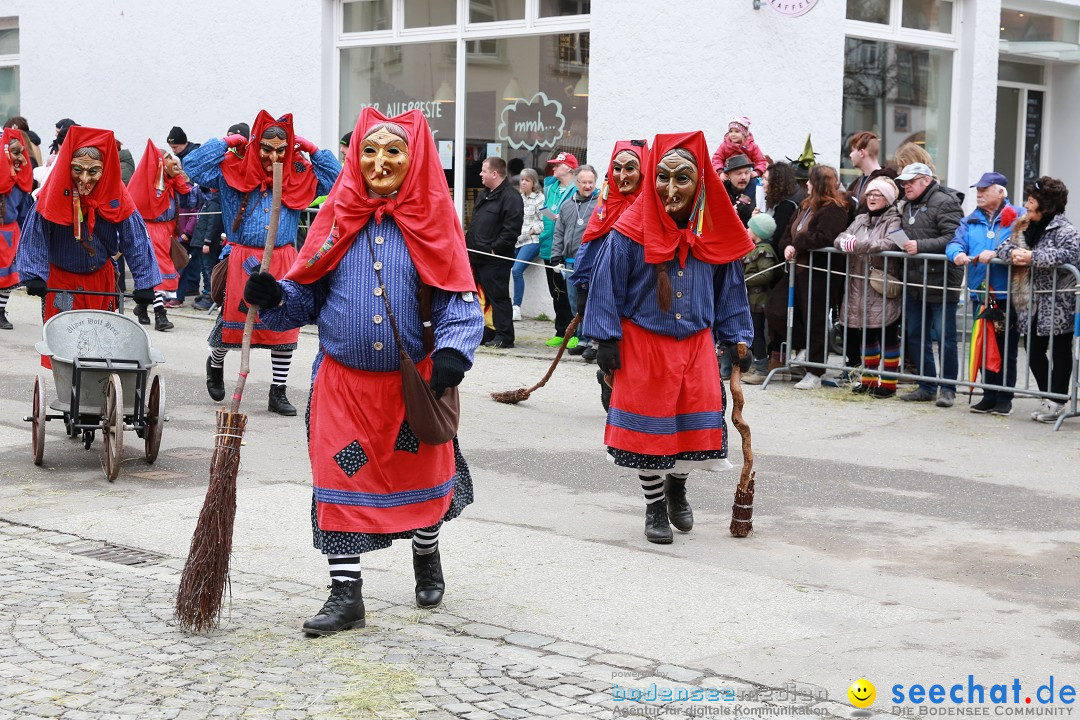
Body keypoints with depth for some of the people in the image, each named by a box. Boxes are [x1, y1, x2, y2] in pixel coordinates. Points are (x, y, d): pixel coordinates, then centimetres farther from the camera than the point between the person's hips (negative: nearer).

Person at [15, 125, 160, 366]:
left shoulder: (116, 195, -16)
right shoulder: (55, 192, -19)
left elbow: (136, 240, -12)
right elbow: (35, 236, -13)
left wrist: (144, 283, -16)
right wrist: (34, 275, -21)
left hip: (101, 277, 2)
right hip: (59, 278, -2)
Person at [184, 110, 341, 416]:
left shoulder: (299, 175, 7)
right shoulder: (233, 170, 0)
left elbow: (336, 179, 7)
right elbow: (193, 167, -5)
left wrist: (312, 150, 1)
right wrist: (226, 143, -4)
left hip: (283, 260, 2)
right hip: (242, 260, -2)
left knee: (284, 325, 3)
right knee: (232, 318, 6)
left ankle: (278, 393, 13)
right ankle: (215, 363, 39)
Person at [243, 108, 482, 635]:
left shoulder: (432, 220, -2)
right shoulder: (339, 216, 3)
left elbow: (459, 300, -6)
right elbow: (306, 295, 6)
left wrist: (452, 353, -22)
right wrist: (274, 298, -15)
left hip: (414, 380, -1)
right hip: (343, 380, 1)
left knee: (421, 475, 15)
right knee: (340, 479, -2)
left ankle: (426, 557, 43)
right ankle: (345, 594, 7)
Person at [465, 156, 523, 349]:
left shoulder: (511, 197, -12)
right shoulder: (484, 194, 19)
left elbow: (511, 230, -19)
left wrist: (494, 248, -19)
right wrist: (467, 243, 15)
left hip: (495, 259, -10)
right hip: (477, 257, 10)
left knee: (498, 296, -6)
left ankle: (504, 336, -2)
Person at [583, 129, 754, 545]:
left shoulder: (714, 233, -3)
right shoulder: (631, 231, -13)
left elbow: (729, 289, 8)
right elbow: (607, 285, -8)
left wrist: (737, 339, 7)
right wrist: (606, 339, -9)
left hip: (695, 343, 3)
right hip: (643, 343, -3)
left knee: (696, 424, 6)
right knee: (649, 427, 6)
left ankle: (677, 487, 36)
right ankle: (655, 507, 24)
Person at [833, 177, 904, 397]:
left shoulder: (893, 221, -4)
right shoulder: (860, 220, 17)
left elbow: (889, 244, -22)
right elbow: (839, 240, 6)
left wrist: (858, 244, -19)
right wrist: (846, 242, -17)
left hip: (884, 290, -6)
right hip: (860, 288, 6)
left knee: (888, 336, 0)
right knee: (866, 335, 13)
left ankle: (888, 383, 7)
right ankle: (868, 379, 24)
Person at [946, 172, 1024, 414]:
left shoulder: (1018, 217, -3)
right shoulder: (971, 221, 14)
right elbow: (954, 242, 1)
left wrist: (996, 253, -28)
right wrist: (957, 253, -22)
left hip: (1008, 296, -5)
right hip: (980, 295, 5)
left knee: (1007, 349, 3)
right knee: (984, 347, 11)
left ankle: (1004, 399, 11)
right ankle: (989, 396, 19)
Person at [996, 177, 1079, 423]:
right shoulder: (1028, 226, 12)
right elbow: (1003, 247, 11)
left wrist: (1032, 257, -28)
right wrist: (1013, 253, -14)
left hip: (1058, 306, -8)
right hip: (1033, 305, 8)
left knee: (1060, 352, 3)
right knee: (1034, 352, 10)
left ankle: (1057, 402, 10)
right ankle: (1048, 397, 21)